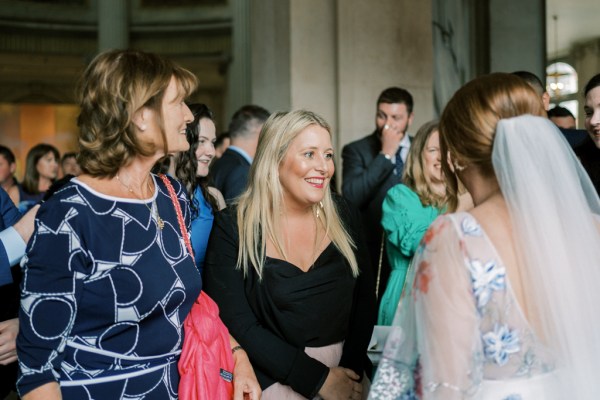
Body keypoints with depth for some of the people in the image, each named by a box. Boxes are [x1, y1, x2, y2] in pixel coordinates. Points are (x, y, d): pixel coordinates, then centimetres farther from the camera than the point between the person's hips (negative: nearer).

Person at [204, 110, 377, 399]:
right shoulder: (233, 228, -10)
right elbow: (236, 324, -13)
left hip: (346, 373, 3)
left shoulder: (344, 217, 2)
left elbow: (364, 299, 3)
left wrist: (350, 369, -11)